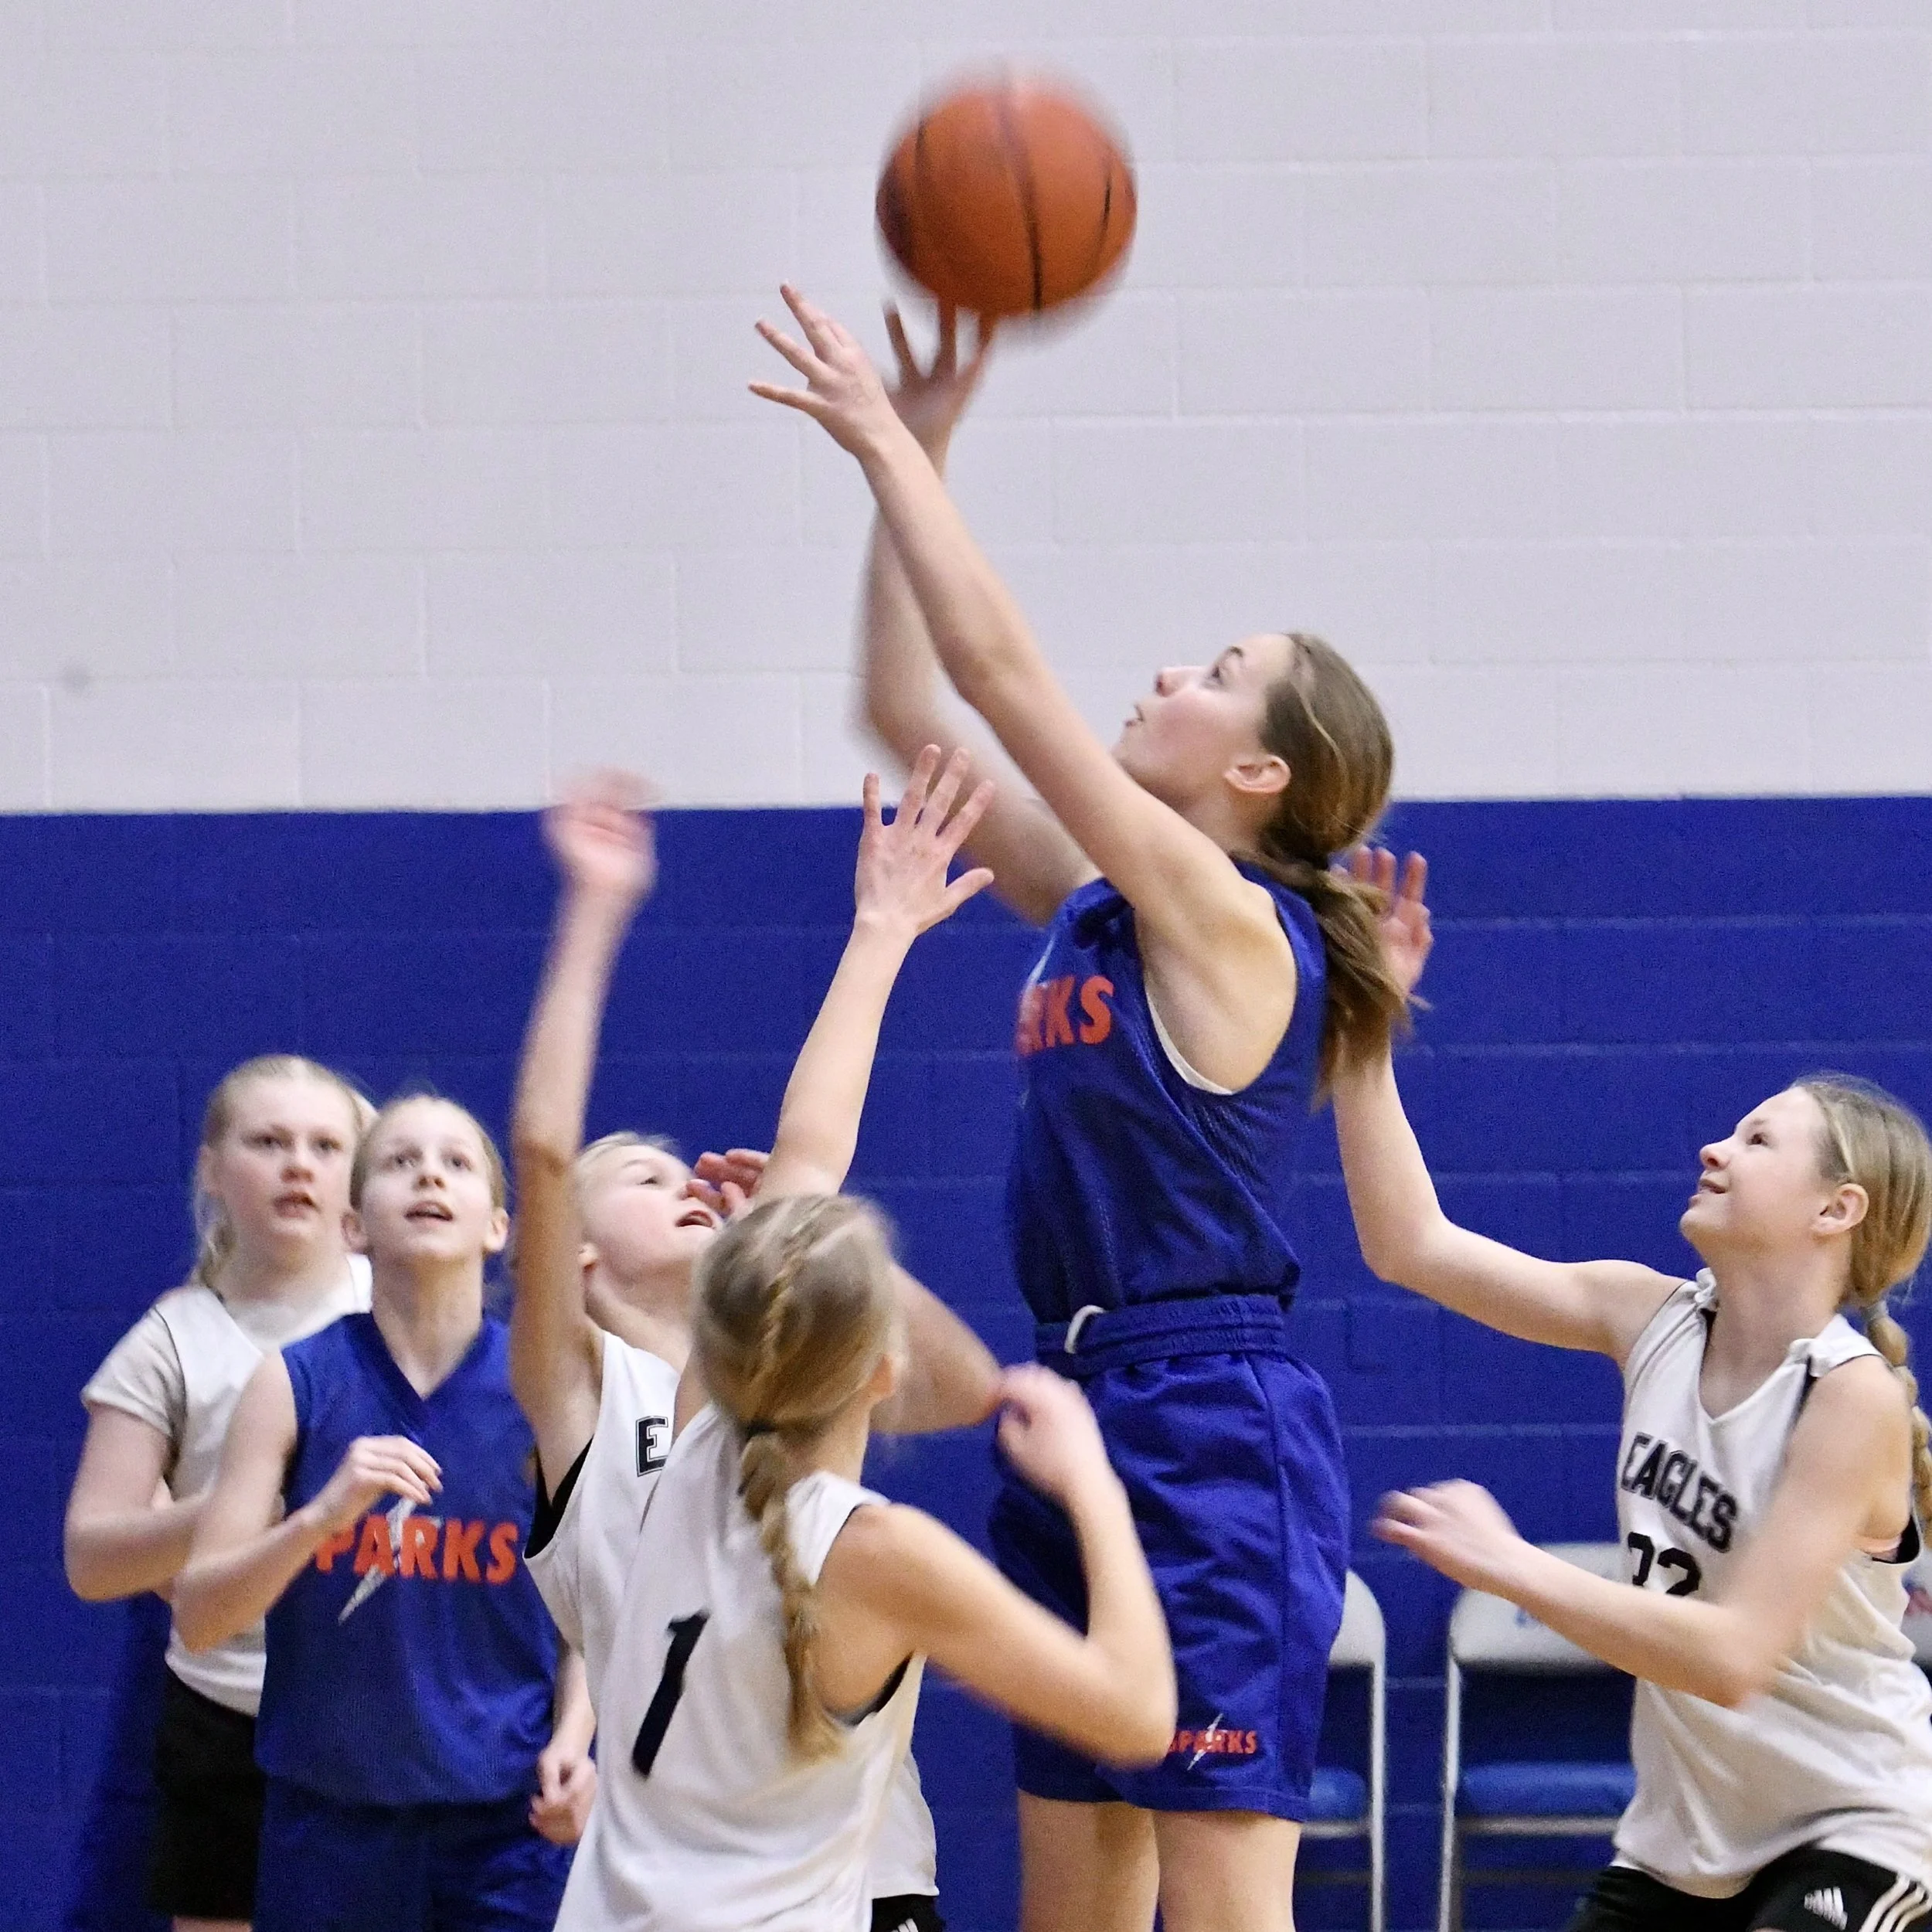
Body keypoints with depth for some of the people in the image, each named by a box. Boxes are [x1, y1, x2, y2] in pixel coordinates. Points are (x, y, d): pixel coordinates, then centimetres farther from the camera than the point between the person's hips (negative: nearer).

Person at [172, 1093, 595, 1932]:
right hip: (331, 1816, 1)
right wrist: (325, 1512, -22)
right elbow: (199, 1615, -6)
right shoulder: (294, 1385, -2)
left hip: (506, 1814, -1)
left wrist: (573, 1737, -11)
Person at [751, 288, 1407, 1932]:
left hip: (1213, 1428, -9)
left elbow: (1001, 671, -16)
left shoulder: (1232, 925, -12)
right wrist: (914, 460, 11)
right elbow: (916, 714, 16)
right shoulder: (1094, 906, 12)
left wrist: (890, 445, -10)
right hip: (1086, 1419, 9)